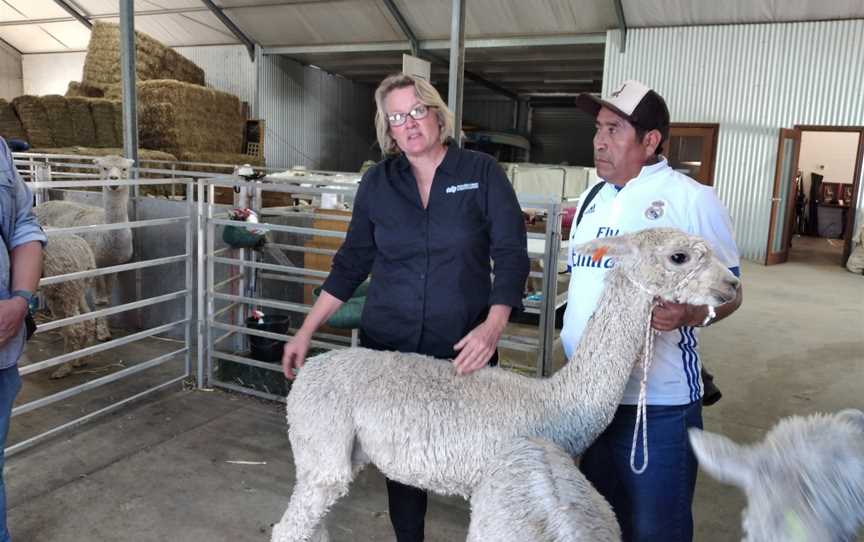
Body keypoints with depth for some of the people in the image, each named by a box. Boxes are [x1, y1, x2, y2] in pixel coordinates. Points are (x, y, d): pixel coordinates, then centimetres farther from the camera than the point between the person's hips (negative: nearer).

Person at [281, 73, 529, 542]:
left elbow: (511, 255, -7)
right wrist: (306, 332, 3)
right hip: (387, 345, 2)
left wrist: (493, 326, -22)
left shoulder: (482, 173, -4)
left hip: (463, 348, -2)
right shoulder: (377, 181, 3)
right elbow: (352, 263, 7)